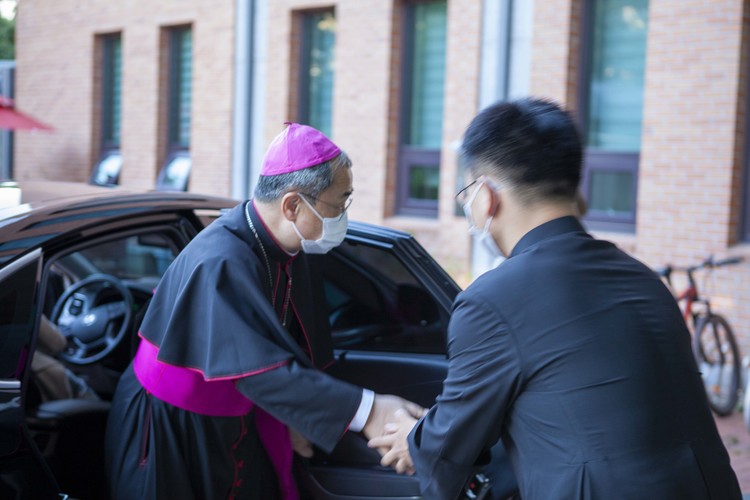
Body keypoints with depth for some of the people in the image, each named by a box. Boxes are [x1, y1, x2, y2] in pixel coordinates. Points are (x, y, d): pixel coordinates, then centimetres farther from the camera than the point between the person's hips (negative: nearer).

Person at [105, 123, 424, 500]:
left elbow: (294, 347, 5)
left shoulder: (287, 253, -5)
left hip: (232, 427, 7)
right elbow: (262, 371, -36)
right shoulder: (223, 263, -31)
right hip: (167, 434, -7)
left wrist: (292, 416, -5)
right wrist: (365, 410, -39)